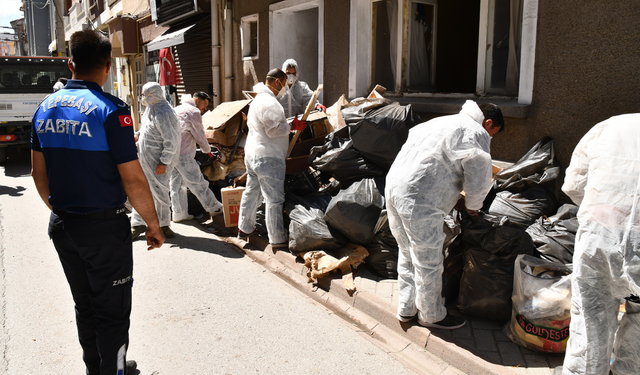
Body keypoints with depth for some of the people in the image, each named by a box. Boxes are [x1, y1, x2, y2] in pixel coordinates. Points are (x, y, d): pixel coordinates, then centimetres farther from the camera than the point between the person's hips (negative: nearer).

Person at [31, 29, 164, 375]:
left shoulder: (45, 108, 4)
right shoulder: (110, 110, -17)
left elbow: (39, 173, 12)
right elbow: (133, 180, -18)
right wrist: (153, 225, -7)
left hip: (62, 225, 7)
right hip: (104, 228, -7)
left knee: (84, 304, 22)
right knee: (112, 311, 7)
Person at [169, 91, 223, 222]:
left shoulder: (177, 109, 22)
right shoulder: (194, 112, -5)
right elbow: (199, 135, -2)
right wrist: (207, 150, 14)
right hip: (183, 154, -9)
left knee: (176, 184, 12)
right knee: (198, 183, -1)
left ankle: (179, 214, 17)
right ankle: (214, 208, 8)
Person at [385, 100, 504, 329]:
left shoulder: (442, 121, 25)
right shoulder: (477, 133, -2)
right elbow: (478, 176, -6)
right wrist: (473, 207, 13)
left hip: (394, 184, 10)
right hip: (419, 200, -10)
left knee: (408, 254, 21)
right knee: (428, 262, 6)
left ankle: (406, 309, 33)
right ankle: (432, 316, 23)